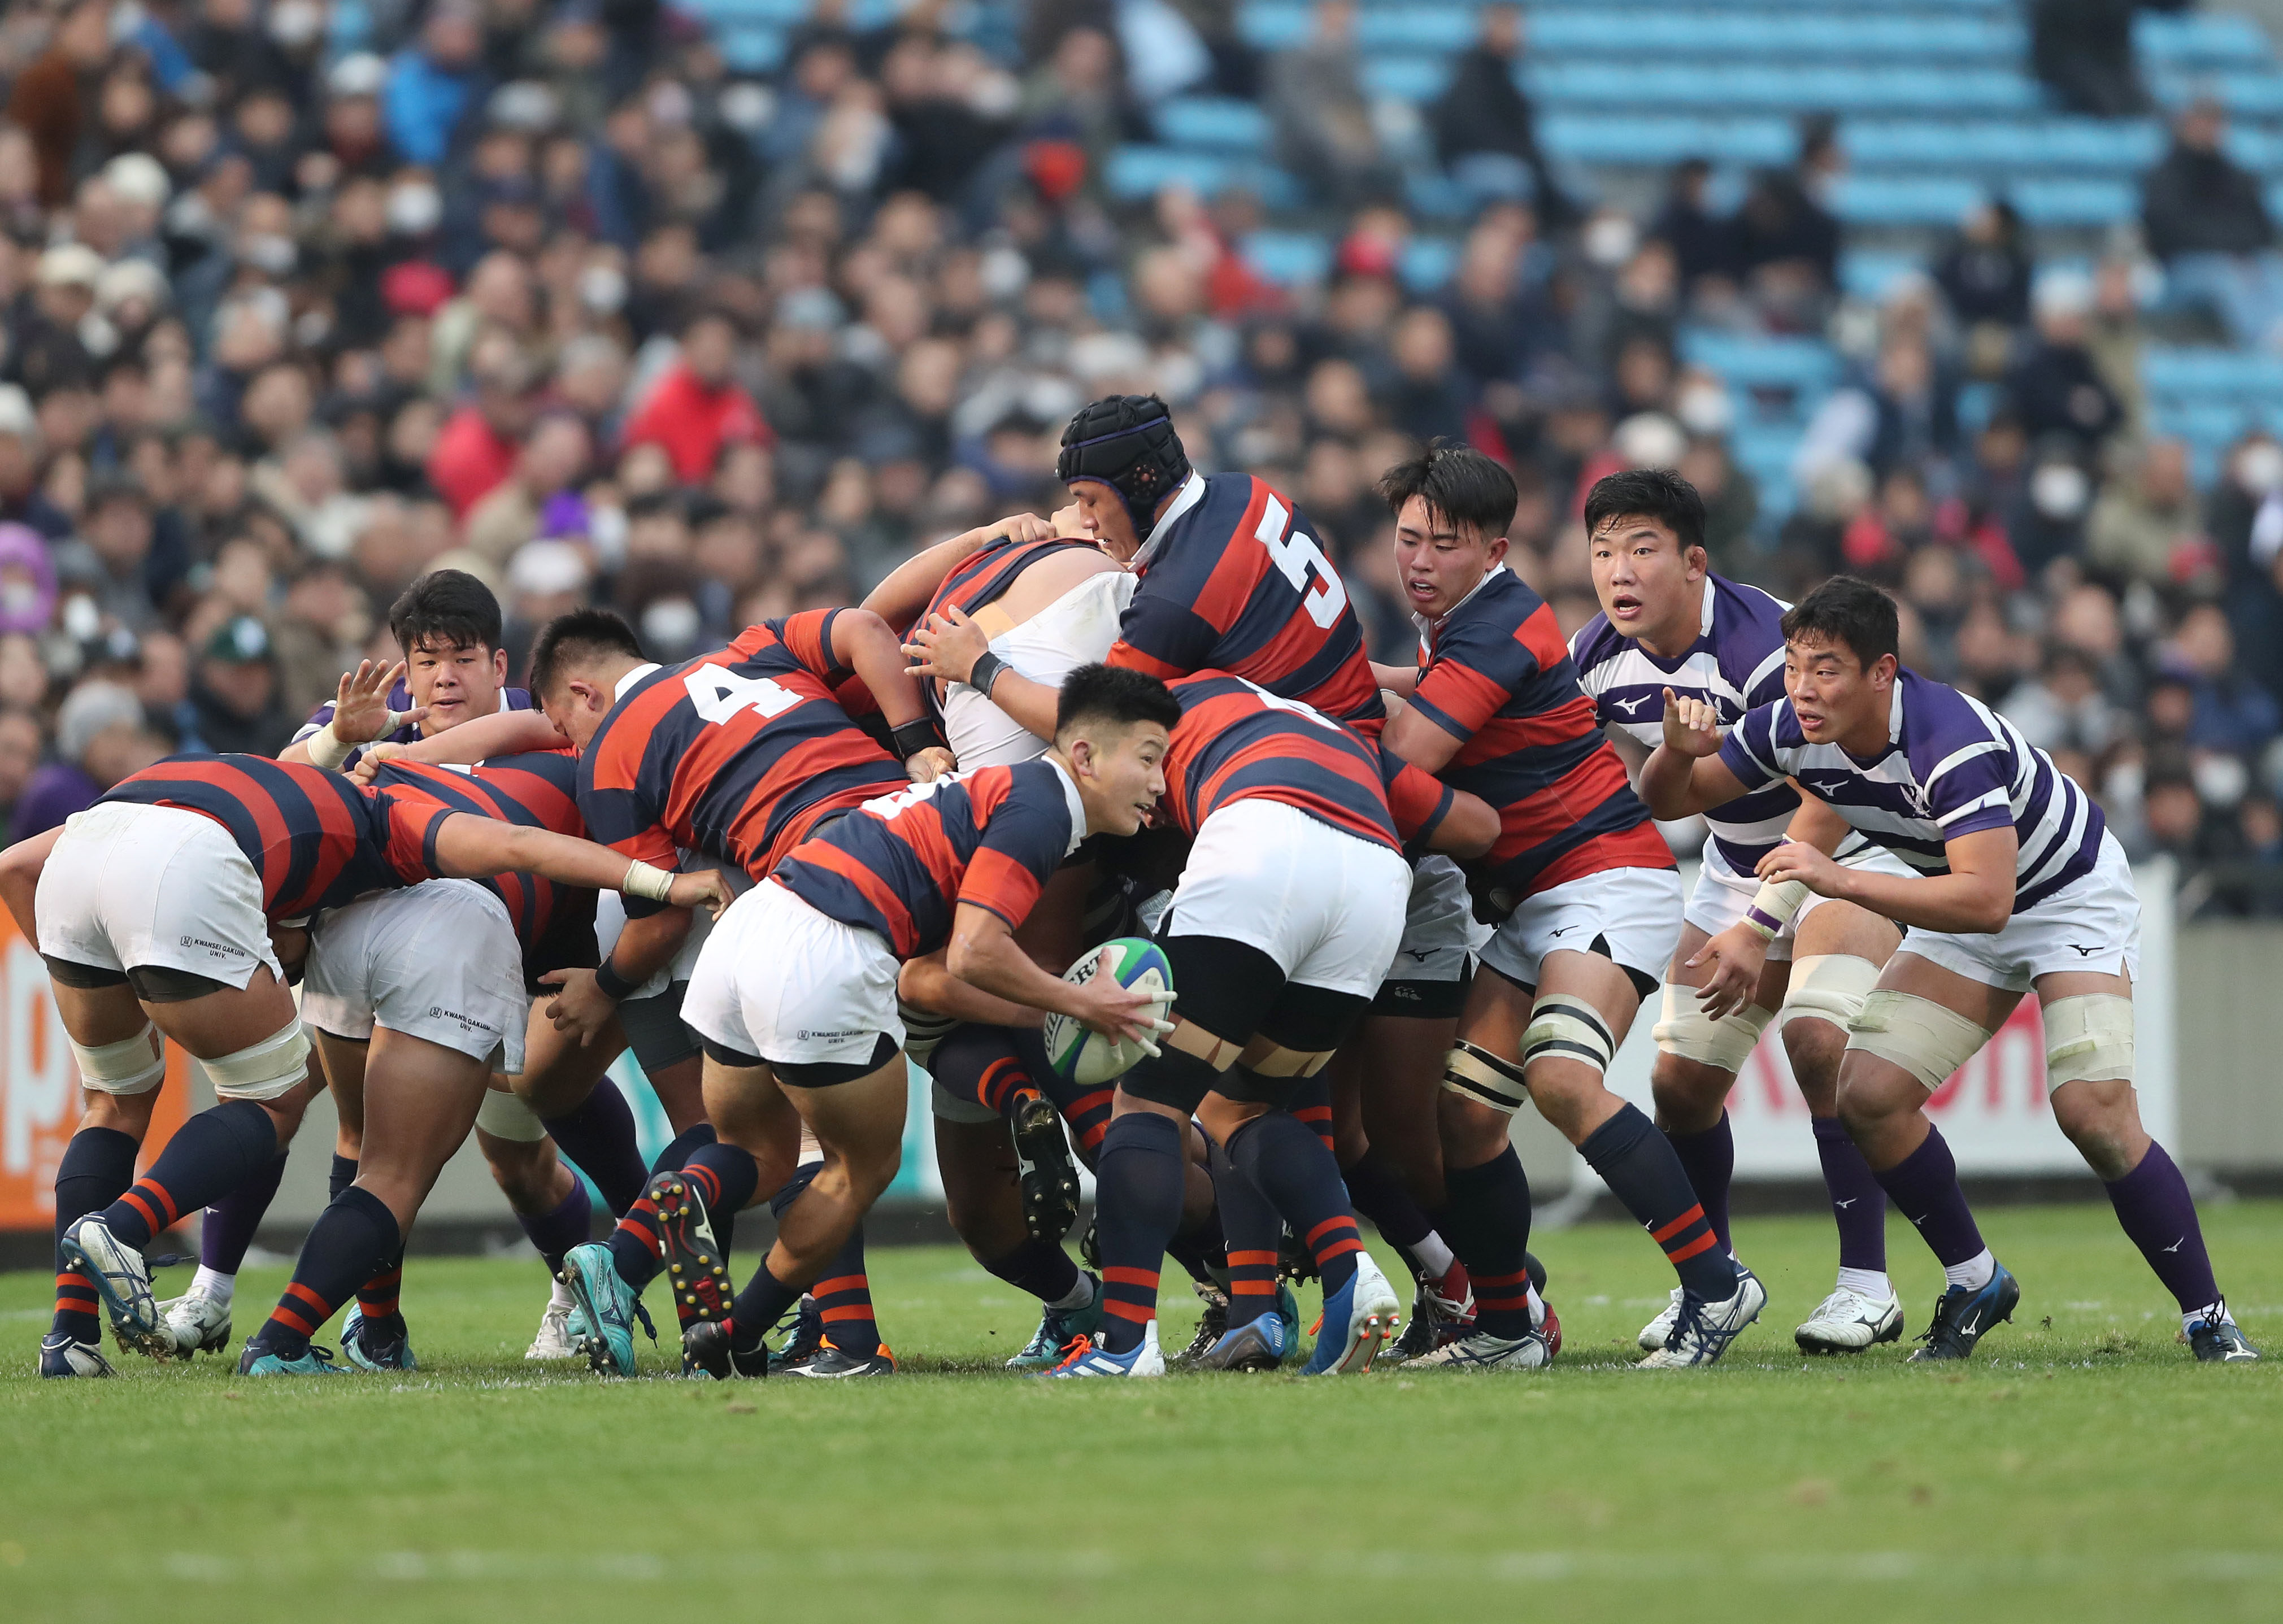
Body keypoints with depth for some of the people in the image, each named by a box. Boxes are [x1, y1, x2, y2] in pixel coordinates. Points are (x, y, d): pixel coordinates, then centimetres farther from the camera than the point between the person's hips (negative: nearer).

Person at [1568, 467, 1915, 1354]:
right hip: (1737, 862, 7)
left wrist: (1758, 928, -34)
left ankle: (1867, 1287, -18)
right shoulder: (1595, 659, -11)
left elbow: (1829, 801, -30)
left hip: (1848, 848, -7)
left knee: (1818, 1039, -26)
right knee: (1681, 1076, -1)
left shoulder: (1763, 643, -31)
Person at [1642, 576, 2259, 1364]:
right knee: (1868, 1094, -10)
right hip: (1962, 915, 7)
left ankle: (2207, 1318, -8)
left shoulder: (1954, 742, -36)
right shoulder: (1792, 729, -16)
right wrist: (1679, 750, -26)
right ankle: (1974, 1282, 10)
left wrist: (1840, 880, -49)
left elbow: (1986, 900, -46)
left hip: (2070, 897, -7)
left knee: (2093, 1108, -23)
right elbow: (1671, 798, -2)